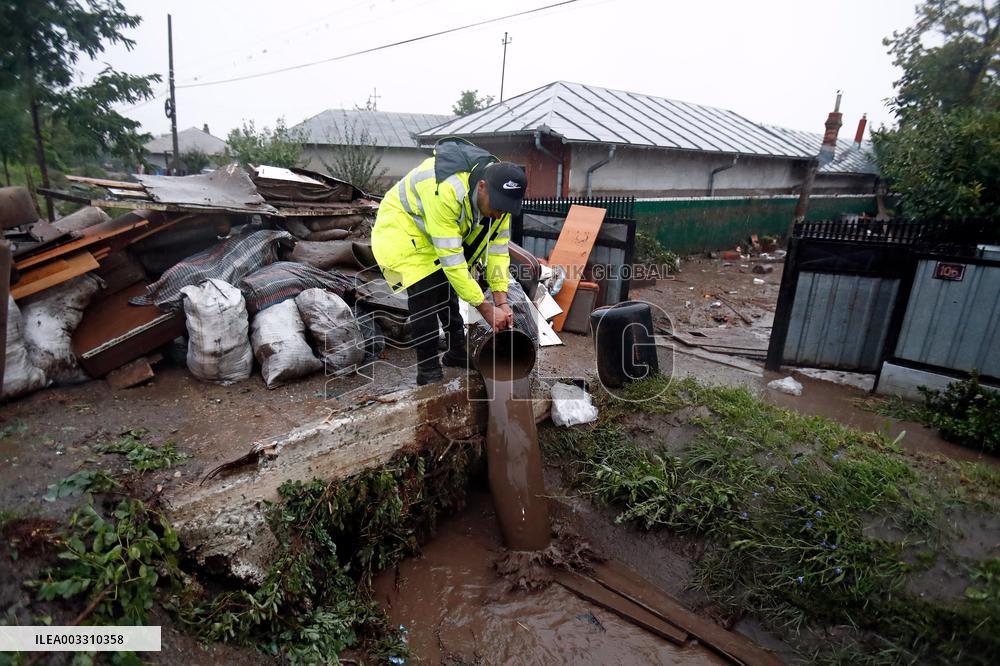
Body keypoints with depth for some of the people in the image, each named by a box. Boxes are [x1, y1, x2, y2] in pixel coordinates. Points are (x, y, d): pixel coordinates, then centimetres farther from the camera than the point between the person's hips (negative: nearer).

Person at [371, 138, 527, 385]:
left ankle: (457, 352, 31)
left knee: (447, 290, 14)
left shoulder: (499, 193, -19)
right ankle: (428, 371, -4)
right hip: (401, 226, -7)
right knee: (426, 296, -16)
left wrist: (501, 301, -21)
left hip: (440, 229, 7)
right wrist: (486, 308, -34)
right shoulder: (445, 190, -42)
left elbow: (497, 247, -13)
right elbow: (452, 259, -38)